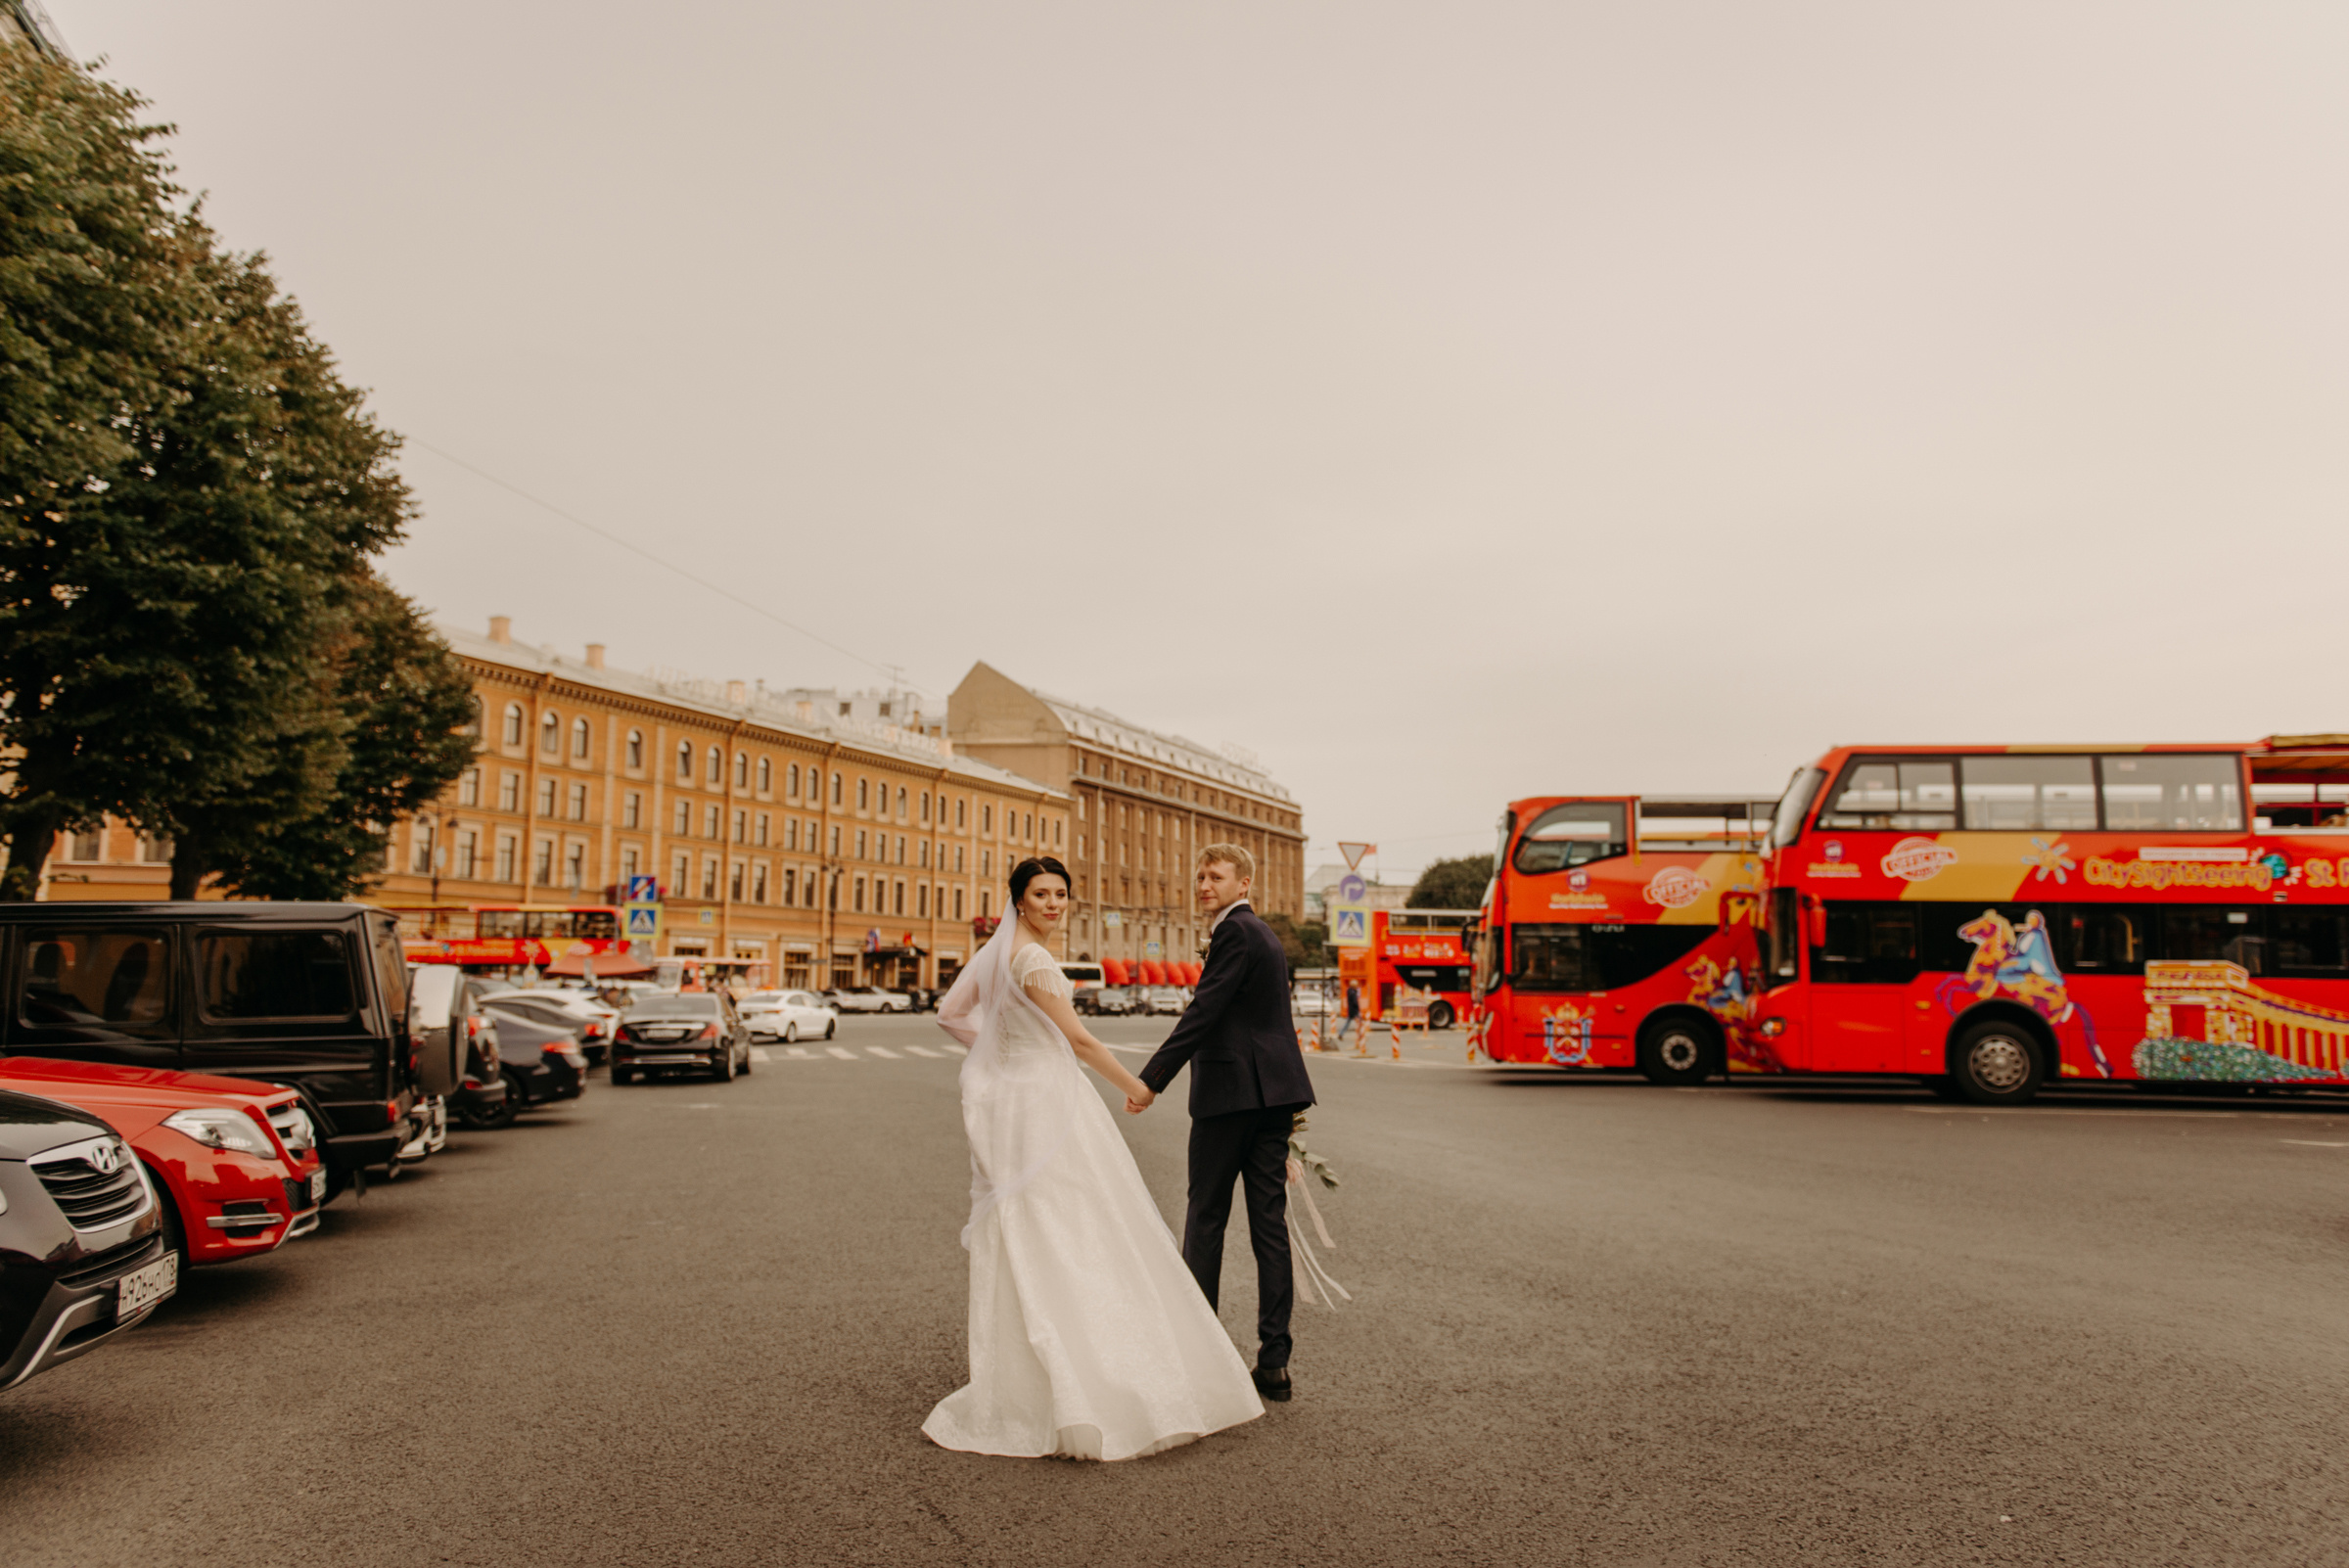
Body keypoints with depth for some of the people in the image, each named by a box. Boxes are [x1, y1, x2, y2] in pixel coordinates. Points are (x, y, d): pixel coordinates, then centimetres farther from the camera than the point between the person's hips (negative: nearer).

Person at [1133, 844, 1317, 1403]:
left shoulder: (1235, 933, -11)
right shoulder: (1265, 934, 20)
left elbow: (1203, 1012, -19)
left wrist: (1151, 1080, -20)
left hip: (1230, 1092, -9)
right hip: (1274, 1092, 9)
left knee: (1206, 1219, 3)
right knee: (1270, 1222, 7)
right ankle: (1274, 1361, 9)